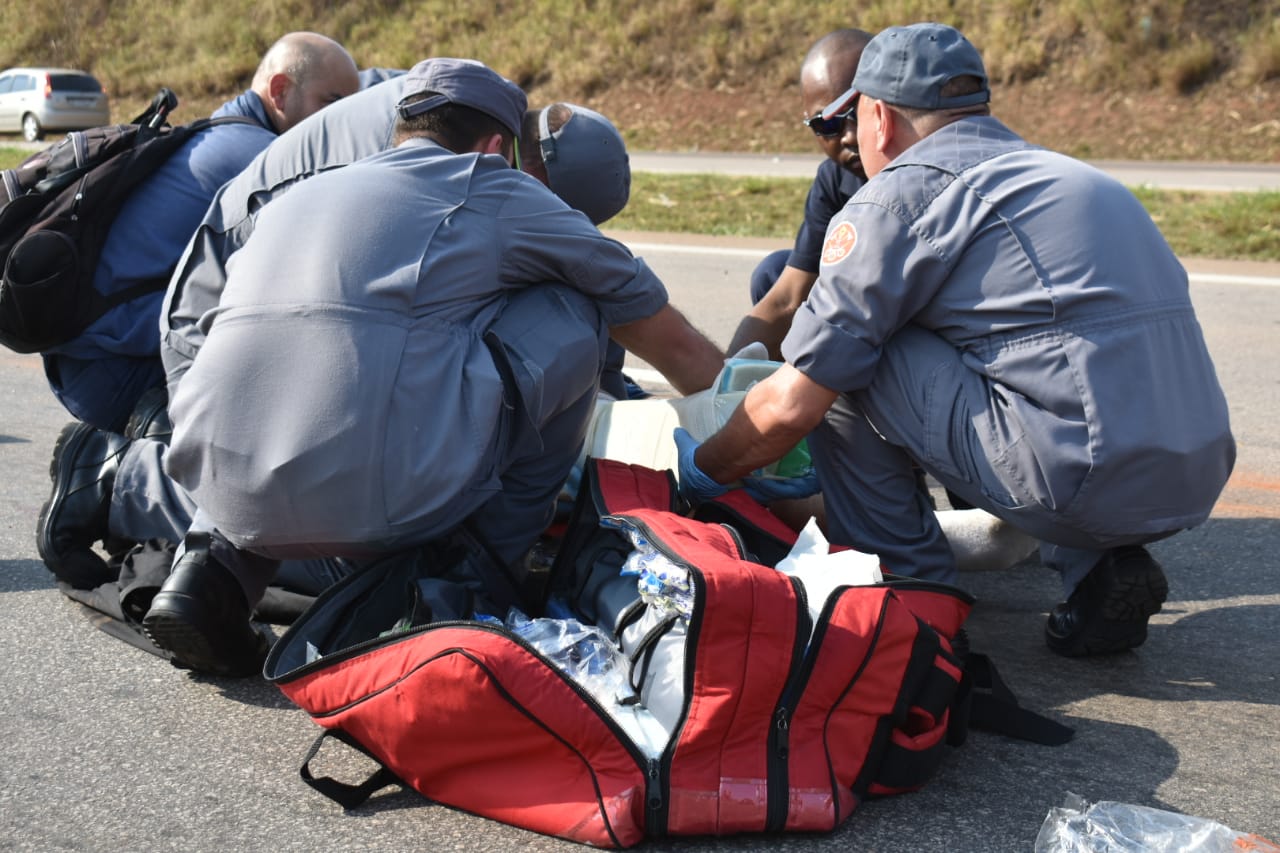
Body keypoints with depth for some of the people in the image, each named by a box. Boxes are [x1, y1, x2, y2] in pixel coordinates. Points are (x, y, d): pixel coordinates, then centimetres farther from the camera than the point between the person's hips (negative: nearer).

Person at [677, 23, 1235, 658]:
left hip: (1082, 479, -8)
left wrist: (700, 470, 18)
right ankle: (1099, 570, 14)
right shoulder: (1064, 173, 24)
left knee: (841, 361, 3)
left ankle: (910, 587, 11)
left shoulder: (900, 193, -1)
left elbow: (790, 407, -1)